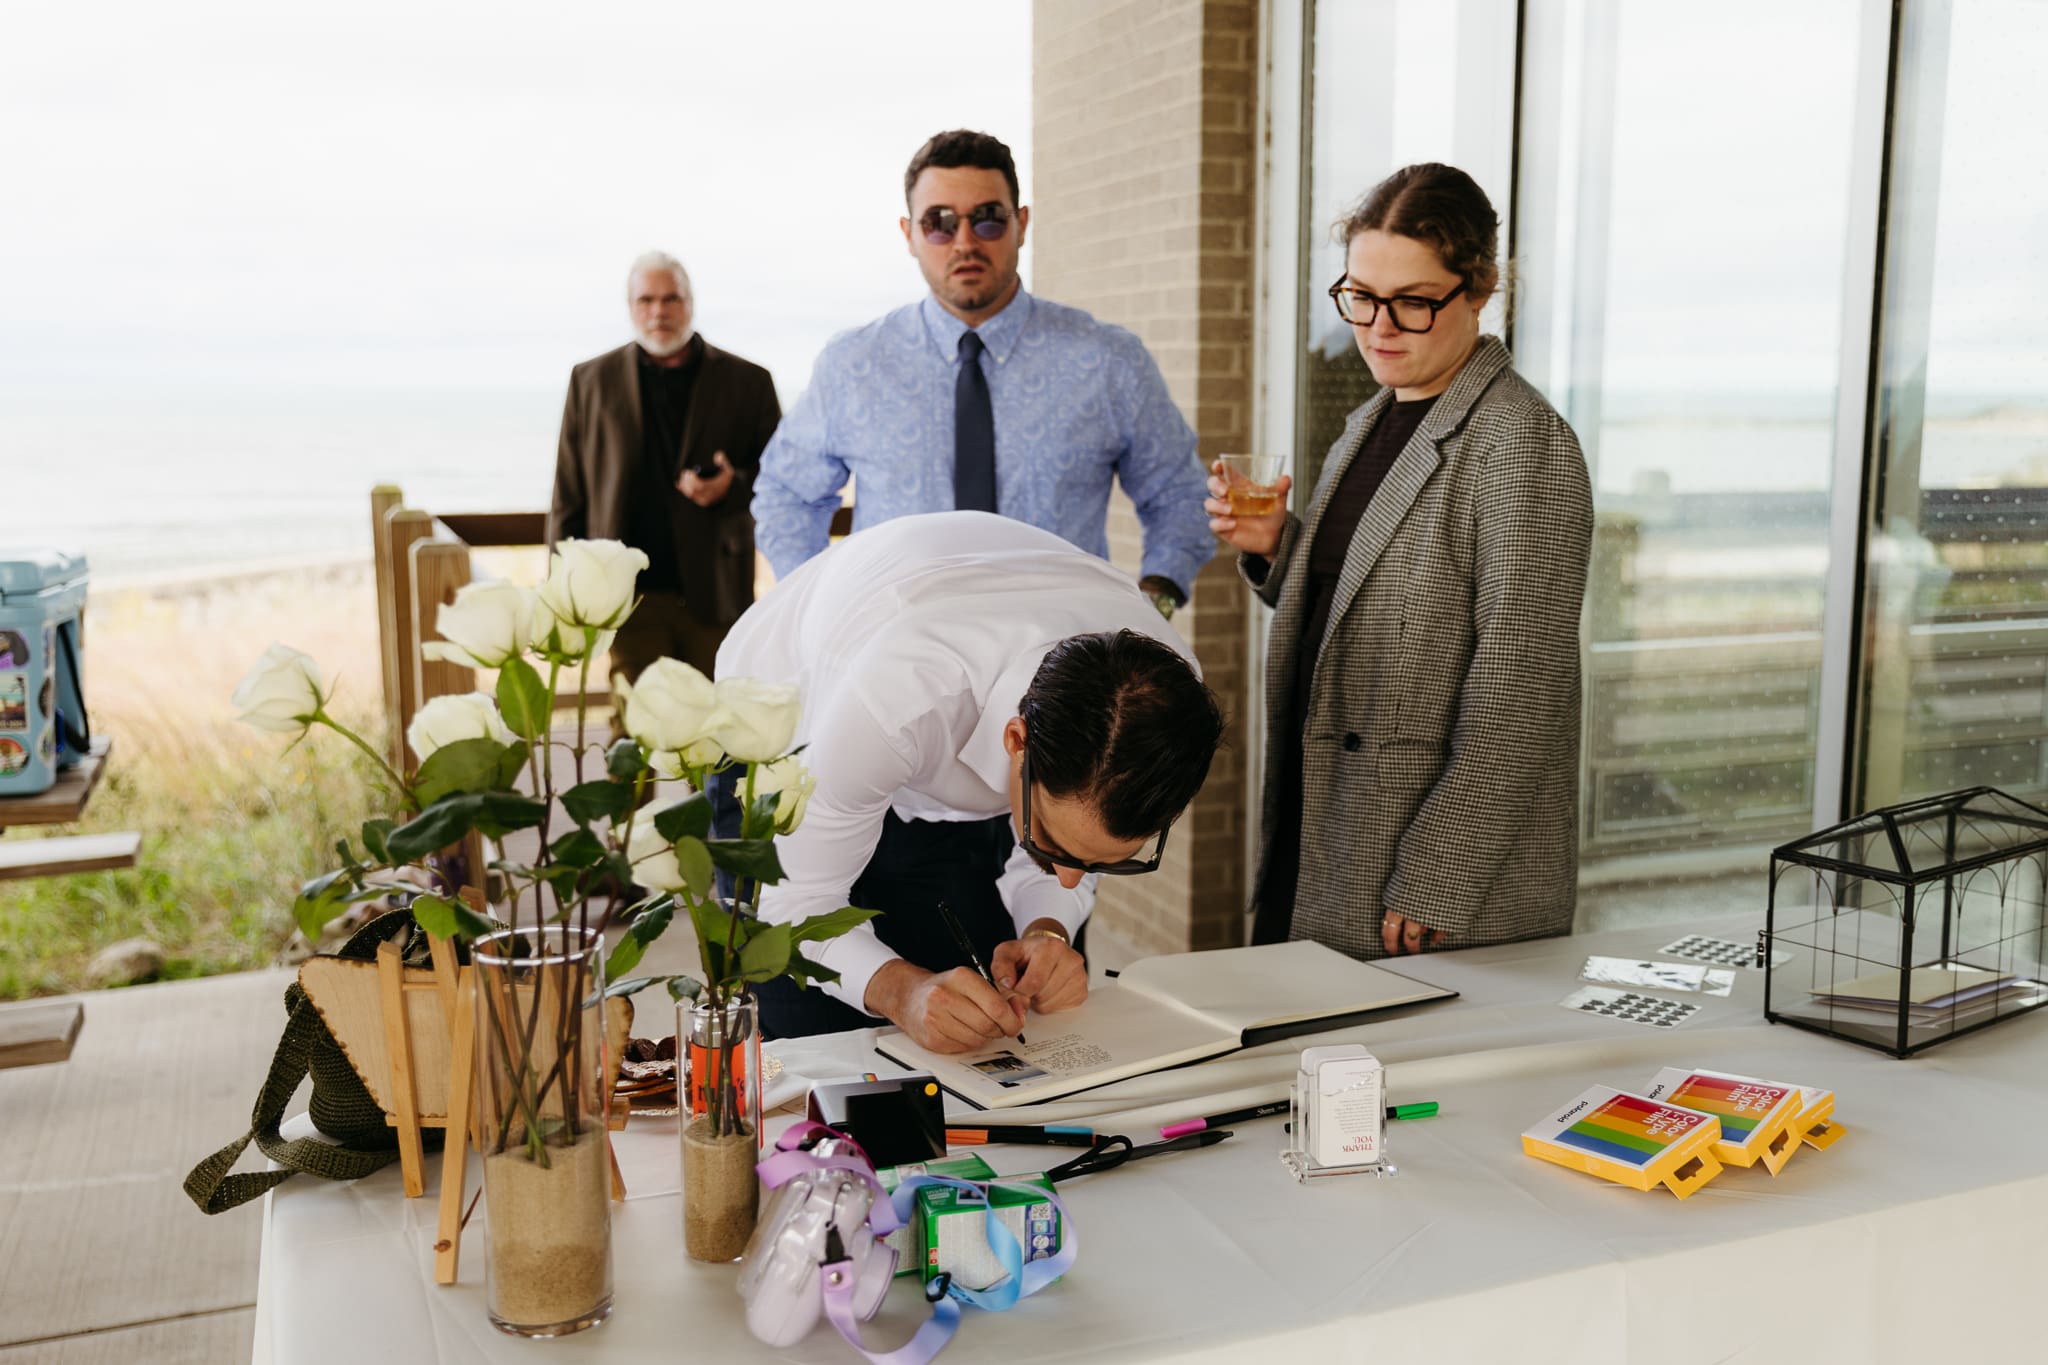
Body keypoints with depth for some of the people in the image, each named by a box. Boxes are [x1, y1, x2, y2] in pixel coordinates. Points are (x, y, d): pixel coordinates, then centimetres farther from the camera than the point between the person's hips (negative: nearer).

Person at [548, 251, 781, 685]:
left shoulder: (747, 381, 8)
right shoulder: (591, 381, 10)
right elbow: (569, 495, 10)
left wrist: (735, 485, -13)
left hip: (717, 599, 0)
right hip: (630, 596, 0)